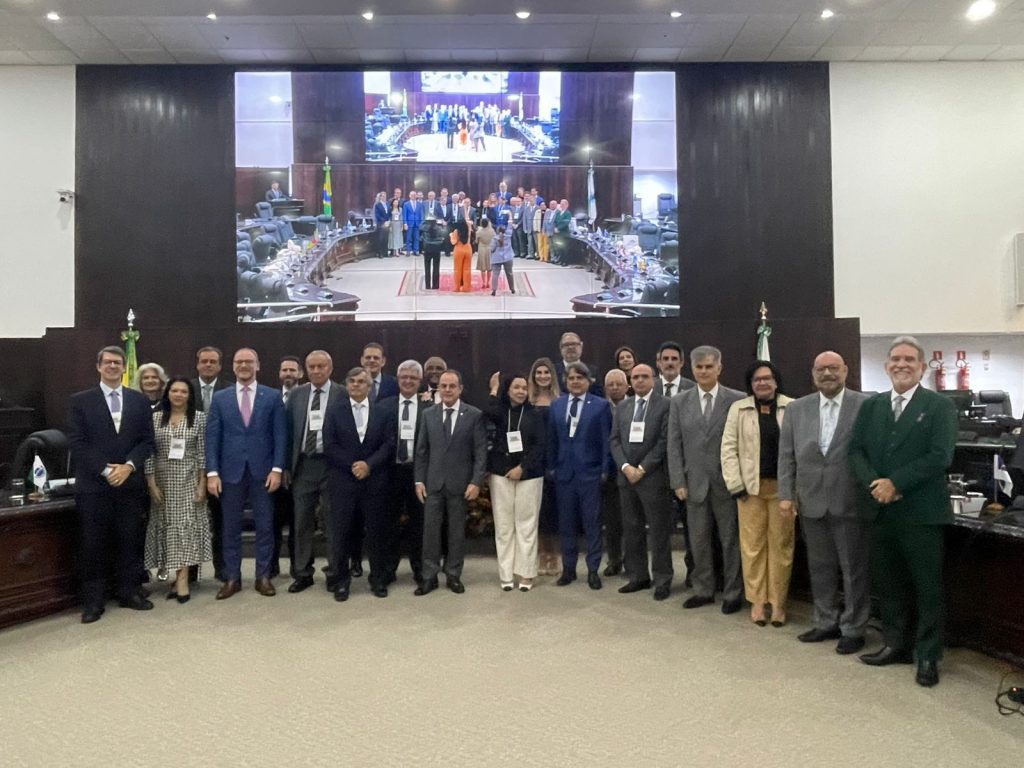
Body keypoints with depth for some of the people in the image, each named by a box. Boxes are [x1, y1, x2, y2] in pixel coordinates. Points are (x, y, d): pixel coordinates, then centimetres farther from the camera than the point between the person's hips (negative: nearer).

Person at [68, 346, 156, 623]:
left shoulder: (139, 400, 8)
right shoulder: (80, 401, 2)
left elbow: (147, 440, 4)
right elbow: (77, 443, -5)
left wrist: (128, 466, -11)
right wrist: (105, 470, -13)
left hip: (130, 483, 2)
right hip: (93, 485, -2)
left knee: (129, 541, 8)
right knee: (93, 545, 3)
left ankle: (128, 592, 21)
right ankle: (92, 601, 13)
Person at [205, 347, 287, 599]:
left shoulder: (273, 396, 3)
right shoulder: (220, 398, 6)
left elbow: (279, 435, 0)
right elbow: (212, 437, 2)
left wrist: (277, 468, -8)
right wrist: (212, 472, -6)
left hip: (262, 471, -1)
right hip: (230, 471, 1)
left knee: (265, 526, 6)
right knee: (230, 528, 8)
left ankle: (263, 577, 17)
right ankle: (232, 578, 19)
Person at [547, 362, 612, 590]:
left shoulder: (601, 405, -2)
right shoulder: (556, 405, 8)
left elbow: (606, 440, -3)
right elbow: (552, 439, 10)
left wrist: (604, 469, -7)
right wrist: (551, 467, 6)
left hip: (590, 472, -3)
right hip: (564, 471, 3)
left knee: (592, 523, 4)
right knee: (566, 523, 10)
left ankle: (593, 570, 15)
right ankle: (568, 568, 21)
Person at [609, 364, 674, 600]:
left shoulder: (665, 405, -3)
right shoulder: (621, 407, 13)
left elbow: (665, 440, -10)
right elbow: (614, 440, 8)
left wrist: (642, 468, -12)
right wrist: (625, 466, -7)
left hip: (653, 476, -5)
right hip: (626, 476, 5)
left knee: (658, 530, 1)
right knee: (632, 529, 10)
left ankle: (662, 580, 12)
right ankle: (638, 576, 21)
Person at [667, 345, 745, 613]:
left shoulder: (737, 400, -3)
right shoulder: (679, 401, 5)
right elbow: (674, 444, 4)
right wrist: (678, 481, -2)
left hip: (727, 482, -2)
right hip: (695, 483, 2)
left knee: (730, 540, 8)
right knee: (699, 541, 11)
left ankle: (732, 593, 21)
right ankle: (703, 590, 25)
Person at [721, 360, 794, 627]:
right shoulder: (738, 409, 4)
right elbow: (728, 448, 2)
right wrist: (735, 485, -5)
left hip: (782, 486, 0)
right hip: (751, 486, 1)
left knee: (781, 544, 6)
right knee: (752, 544, 5)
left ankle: (777, 602, 17)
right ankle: (757, 601, 17)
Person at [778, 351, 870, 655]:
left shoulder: (866, 406, -4)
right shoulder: (796, 409, 7)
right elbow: (786, 455, 7)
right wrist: (786, 494, 1)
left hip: (851, 502, -3)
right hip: (811, 502, 4)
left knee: (854, 569, 8)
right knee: (820, 567, 14)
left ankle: (853, 629, 22)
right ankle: (826, 623, 29)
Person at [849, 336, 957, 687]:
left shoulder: (939, 406, -4)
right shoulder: (871, 406, 10)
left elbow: (940, 457, -14)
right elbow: (856, 450, 3)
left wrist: (895, 483, -18)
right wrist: (874, 484, -14)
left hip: (922, 512, -4)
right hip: (881, 511, 4)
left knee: (927, 587, 6)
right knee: (887, 582, 14)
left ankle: (927, 656, 20)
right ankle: (896, 644, 30)